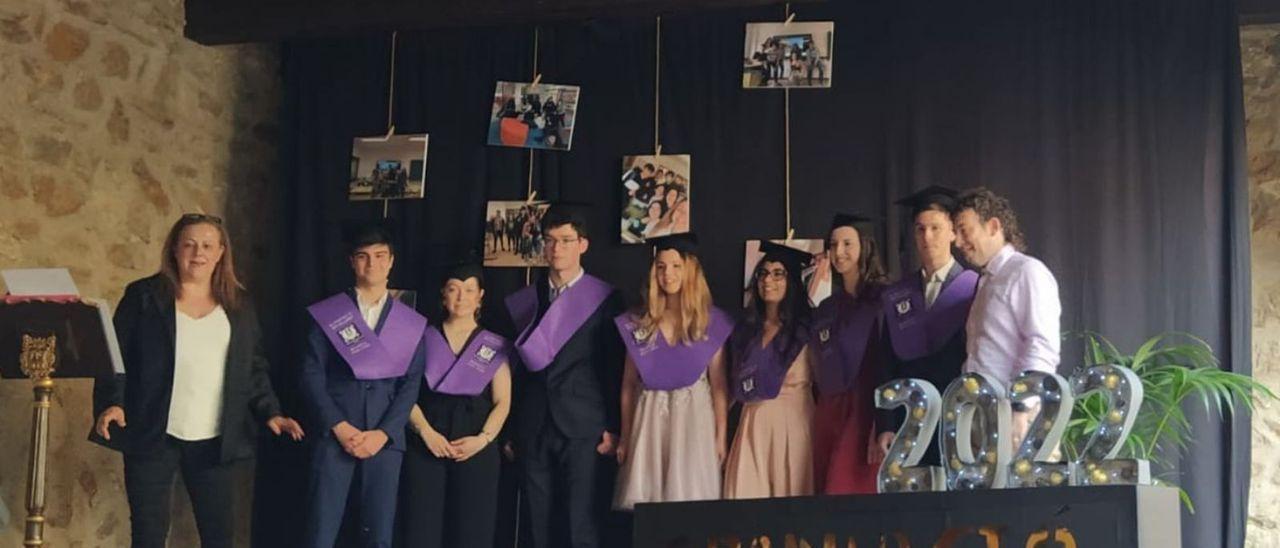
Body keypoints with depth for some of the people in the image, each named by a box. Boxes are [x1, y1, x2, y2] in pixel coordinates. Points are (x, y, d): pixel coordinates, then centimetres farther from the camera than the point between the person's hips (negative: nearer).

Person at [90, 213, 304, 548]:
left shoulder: (238, 305, 10)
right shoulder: (144, 296, 2)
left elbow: (254, 367, 13)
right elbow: (114, 354, -1)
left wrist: (270, 412, 1)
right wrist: (111, 403, -16)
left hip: (213, 441, 2)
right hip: (153, 435, -2)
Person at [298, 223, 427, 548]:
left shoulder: (411, 323, 10)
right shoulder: (326, 314, 6)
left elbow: (411, 384, 4)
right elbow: (312, 375, 0)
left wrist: (382, 433, -8)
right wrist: (340, 427, -10)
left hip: (385, 438, 1)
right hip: (335, 434, -1)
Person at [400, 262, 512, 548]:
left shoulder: (495, 346, 10)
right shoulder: (424, 338, 9)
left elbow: (502, 402, 4)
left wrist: (483, 438, -11)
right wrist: (426, 432, -12)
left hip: (475, 448, 0)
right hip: (425, 444, 0)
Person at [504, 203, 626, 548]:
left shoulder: (604, 298, 2)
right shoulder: (524, 301, 12)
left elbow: (615, 369, -1)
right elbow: (518, 369, 12)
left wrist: (612, 428, -6)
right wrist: (509, 431, 9)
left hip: (583, 428, -4)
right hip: (533, 429, 4)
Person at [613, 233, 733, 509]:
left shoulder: (713, 322, 2)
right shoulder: (638, 323, 6)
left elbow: (719, 385, 2)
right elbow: (628, 384, 8)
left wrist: (721, 436, -2)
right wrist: (625, 436, 5)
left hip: (694, 417, -1)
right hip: (650, 420, 1)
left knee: (691, 498, -3)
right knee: (646, 500, 0)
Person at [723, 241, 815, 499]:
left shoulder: (806, 328, 1)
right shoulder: (745, 330, 14)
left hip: (794, 422, -4)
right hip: (753, 424, 4)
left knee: (792, 497, -3)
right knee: (749, 495, -1)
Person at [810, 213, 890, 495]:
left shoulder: (884, 300, -4)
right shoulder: (826, 308, 16)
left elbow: (890, 362, -11)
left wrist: (882, 425, -18)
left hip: (867, 411, -6)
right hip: (828, 411, 7)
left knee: (857, 491, -11)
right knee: (826, 489, 5)